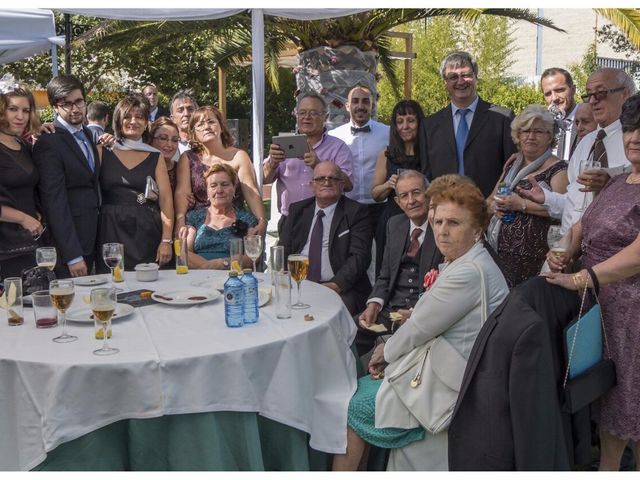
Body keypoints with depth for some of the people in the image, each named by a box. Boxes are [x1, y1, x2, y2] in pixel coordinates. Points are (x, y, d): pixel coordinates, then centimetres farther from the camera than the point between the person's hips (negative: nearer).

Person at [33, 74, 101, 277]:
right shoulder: (49, 143, -16)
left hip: (90, 237, 8)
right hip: (66, 243, -8)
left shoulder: (87, 133, 10)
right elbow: (55, 202, -20)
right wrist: (73, 256, -21)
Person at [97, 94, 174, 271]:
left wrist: (166, 241, -7)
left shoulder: (155, 157, 9)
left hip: (146, 234, 1)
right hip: (111, 232, -1)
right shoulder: (104, 151, 7)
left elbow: (166, 199, 3)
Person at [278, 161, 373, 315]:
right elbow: (283, 249, 13)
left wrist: (335, 285, -20)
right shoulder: (297, 210, 16)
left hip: (341, 289, -3)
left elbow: (359, 256, -6)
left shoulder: (356, 212, 3)